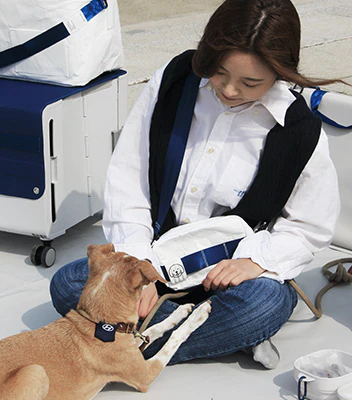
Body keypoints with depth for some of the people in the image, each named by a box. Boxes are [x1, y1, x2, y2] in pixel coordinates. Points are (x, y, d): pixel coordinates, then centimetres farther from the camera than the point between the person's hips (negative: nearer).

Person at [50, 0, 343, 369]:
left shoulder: (301, 134, -14)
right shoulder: (172, 82, -8)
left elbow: (309, 228, -1)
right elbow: (126, 180, -5)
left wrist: (257, 258, -22)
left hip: (227, 269, -3)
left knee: (266, 302, -37)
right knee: (66, 284, -20)